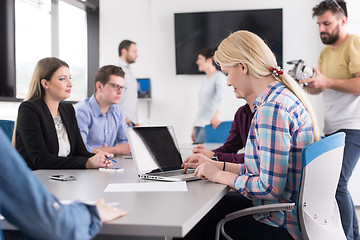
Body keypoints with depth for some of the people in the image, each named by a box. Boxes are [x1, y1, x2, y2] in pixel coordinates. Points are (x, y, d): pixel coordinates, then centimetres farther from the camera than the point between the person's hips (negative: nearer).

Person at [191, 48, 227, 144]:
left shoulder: (219, 76, -5)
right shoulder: (205, 80, 21)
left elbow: (220, 96, -23)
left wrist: (216, 116, -40)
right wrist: (194, 127, 20)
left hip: (210, 125, -8)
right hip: (199, 124, 8)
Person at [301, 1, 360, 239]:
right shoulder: (325, 52, 19)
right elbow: (318, 88, 21)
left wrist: (327, 82, -20)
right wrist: (307, 84, 1)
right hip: (332, 128, 8)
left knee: (337, 183, -15)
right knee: (338, 184, 8)